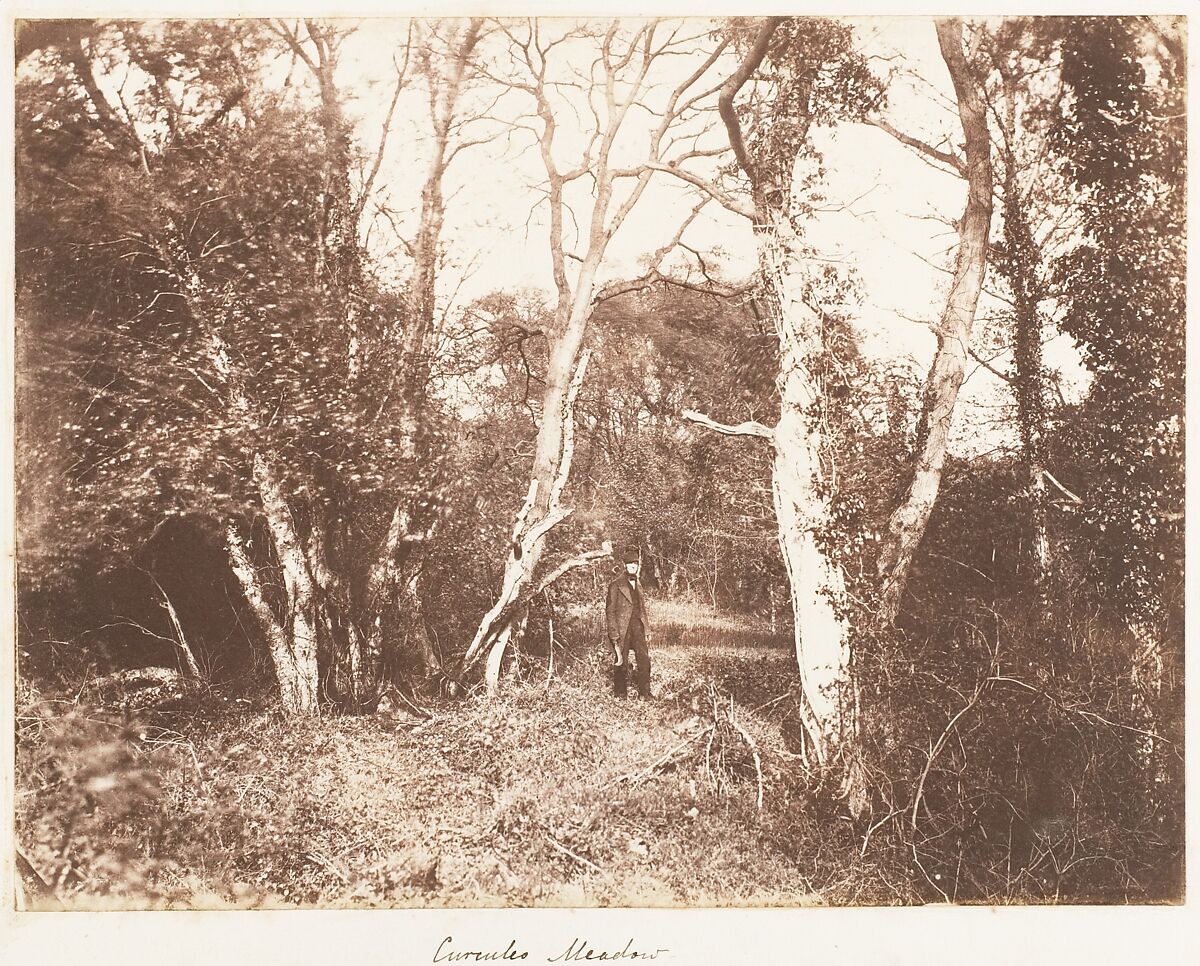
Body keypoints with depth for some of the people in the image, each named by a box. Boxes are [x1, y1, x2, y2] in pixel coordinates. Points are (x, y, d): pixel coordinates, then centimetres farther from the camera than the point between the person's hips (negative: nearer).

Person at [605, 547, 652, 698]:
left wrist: (647, 629, 15)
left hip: (637, 626, 6)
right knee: (621, 663, 2)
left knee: (644, 659, 0)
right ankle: (620, 694, 17)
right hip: (622, 628, -6)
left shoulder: (638, 584, 14)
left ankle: (645, 693, 10)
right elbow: (610, 611, -9)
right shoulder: (616, 585, -8)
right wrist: (614, 635, -14)